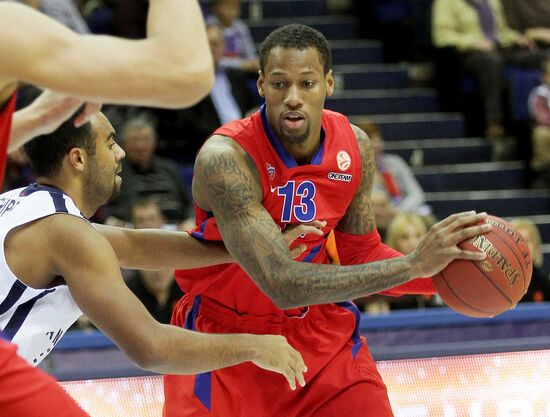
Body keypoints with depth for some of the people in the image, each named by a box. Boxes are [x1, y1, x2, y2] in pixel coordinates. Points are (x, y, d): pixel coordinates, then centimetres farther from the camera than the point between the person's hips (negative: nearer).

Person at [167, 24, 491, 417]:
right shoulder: (225, 158, -29)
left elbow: (359, 254, 4)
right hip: (225, 332, -4)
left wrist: (444, 273, -15)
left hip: (320, 328, 5)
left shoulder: (355, 146, -10)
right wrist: (413, 264, -37)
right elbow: (284, 284, -36)